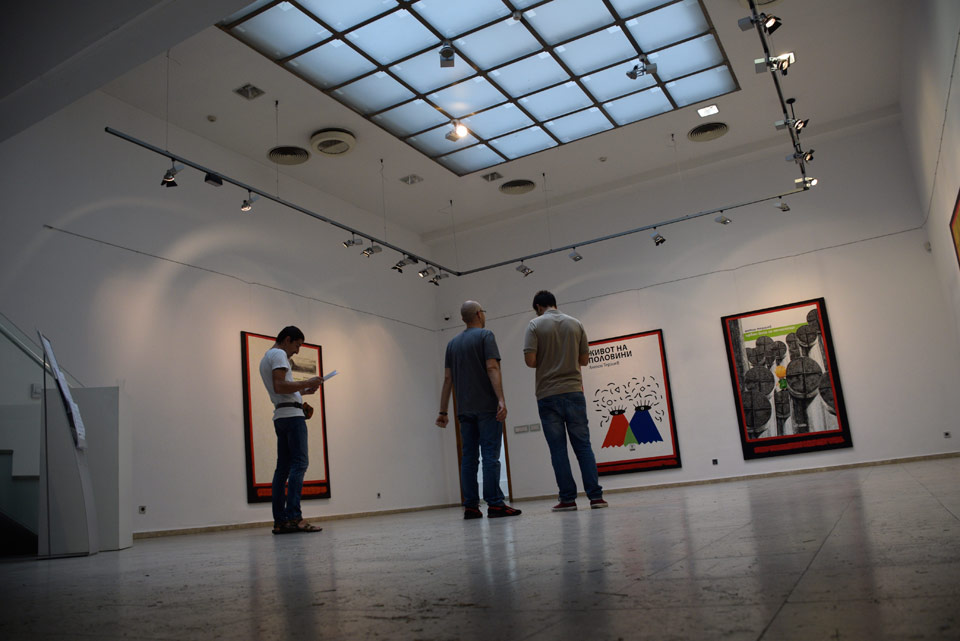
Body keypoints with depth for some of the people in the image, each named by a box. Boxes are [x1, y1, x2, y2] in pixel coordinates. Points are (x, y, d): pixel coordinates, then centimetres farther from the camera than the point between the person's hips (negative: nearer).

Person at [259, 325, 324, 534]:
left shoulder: (267, 357, 26)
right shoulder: (278, 354, -5)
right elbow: (280, 386, -18)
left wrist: (302, 391, 20)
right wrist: (306, 383, -11)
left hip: (280, 417, 10)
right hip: (291, 414, -10)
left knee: (283, 468, 5)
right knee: (299, 463, -14)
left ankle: (280, 521, 3)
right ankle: (293, 517, -22)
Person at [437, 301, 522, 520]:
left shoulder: (452, 343, 16)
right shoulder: (485, 335, 0)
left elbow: (447, 379, 14)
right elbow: (492, 368, -13)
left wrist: (443, 411, 14)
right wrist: (501, 399, -19)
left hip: (465, 409, 5)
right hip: (487, 407, -5)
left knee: (468, 458, 5)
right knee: (490, 456, -6)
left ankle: (470, 506, 5)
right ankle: (494, 504, -8)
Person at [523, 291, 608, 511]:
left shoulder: (535, 325, -3)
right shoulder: (575, 324, 8)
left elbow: (530, 360, -11)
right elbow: (584, 359, 10)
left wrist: (545, 361, 10)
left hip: (548, 395, -2)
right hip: (574, 391, 3)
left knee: (558, 449, 2)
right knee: (583, 445, 6)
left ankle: (568, 498, 3)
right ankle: (595, 496, 2)